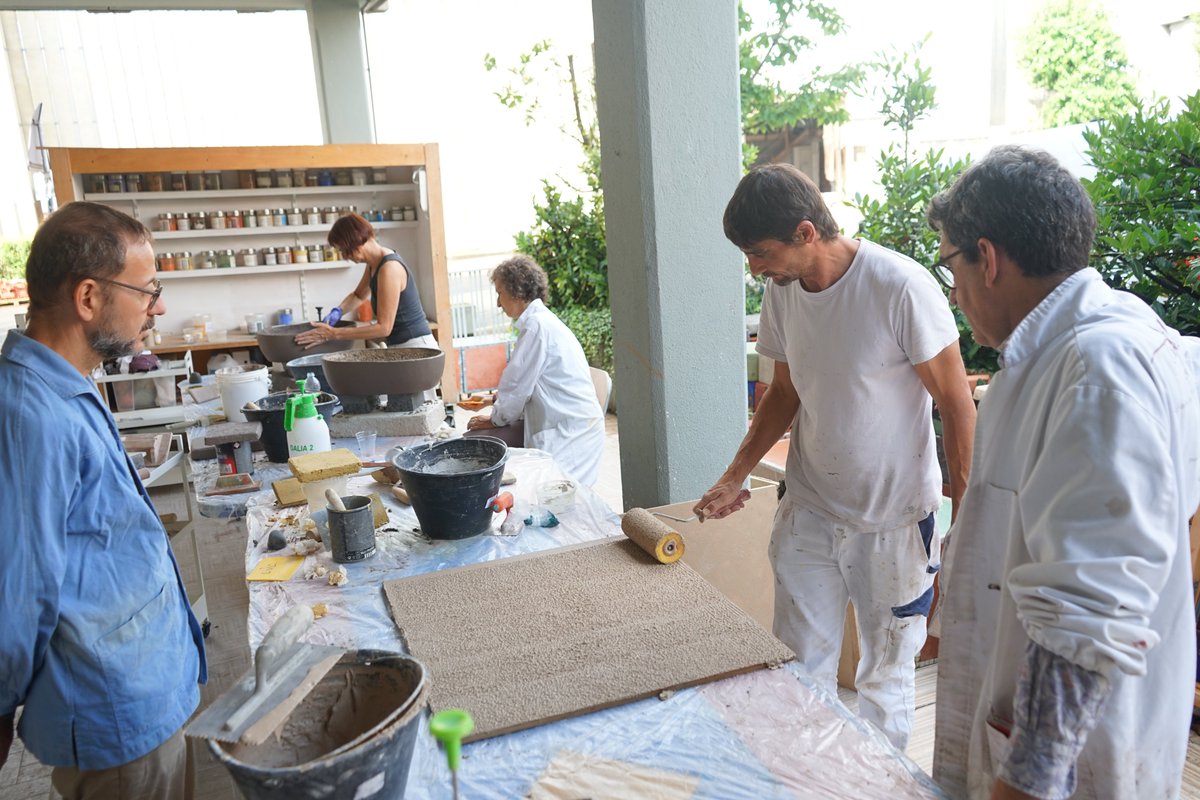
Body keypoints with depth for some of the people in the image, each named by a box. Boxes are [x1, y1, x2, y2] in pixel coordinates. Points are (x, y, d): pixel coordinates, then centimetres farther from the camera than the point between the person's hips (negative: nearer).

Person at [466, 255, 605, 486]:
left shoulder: (537, 325, -15)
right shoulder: (544, 320, 17)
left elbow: (518, 383, -11)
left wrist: (496, 419, 3)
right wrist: (504, 399, 19)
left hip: (570, 434, -10)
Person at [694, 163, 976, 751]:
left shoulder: (902, 287, -20)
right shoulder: (782, 289, -2)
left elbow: (956, 405, -13)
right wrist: (735, 477, 2)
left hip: (893, 518, -4)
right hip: (808, 510, 5)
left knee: (886, 671, 13)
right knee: (799, 667, 10)